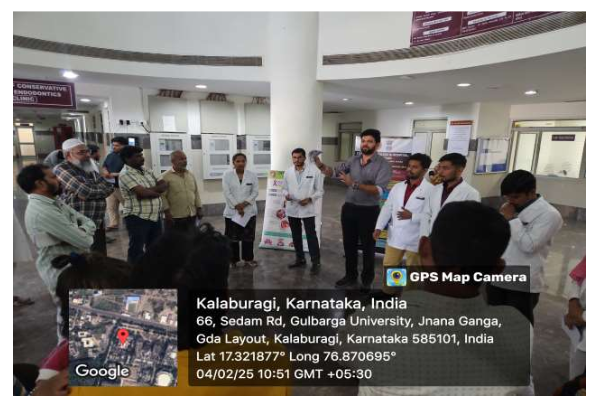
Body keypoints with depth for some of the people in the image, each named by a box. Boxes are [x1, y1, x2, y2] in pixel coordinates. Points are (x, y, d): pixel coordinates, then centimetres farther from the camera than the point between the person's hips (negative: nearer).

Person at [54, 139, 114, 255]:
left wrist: (90, 190, -11)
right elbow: (85, 191, -21)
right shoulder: (61, 169, -10)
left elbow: (108, 188, 4)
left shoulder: (90, 169, 14)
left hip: (98, 224, 7)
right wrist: (99, 190, -1)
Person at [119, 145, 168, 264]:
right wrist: (156, 189, -4)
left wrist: (149, 191, -13)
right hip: (137, 217, -7)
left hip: (155, 216, 7)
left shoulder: (147, 170, 12)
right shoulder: (125, 174, -12)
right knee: (137, 250, 4)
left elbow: (164, 185, 4)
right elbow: (143, 193, -23)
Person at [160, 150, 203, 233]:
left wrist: (199, 208, 12)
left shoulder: (191, 175, 12)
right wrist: (167, 212, -16)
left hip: (191, 216, 6)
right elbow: (162, 196, -11)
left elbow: (196, 193, 16)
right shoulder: (165, 177, -7)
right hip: (175, 217, -5)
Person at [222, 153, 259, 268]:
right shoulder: (227, 175, -1)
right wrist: (237, 207, -13)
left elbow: (255, 192, -2)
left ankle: (248, 259, 20)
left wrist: (244, 204, -14)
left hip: (249, 211, 1)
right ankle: (233, 260, 18)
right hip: (232, 212, -1)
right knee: (233, 237, 5)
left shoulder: (252, 175, 3)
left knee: (248, 237, 8)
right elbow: (227, 193, -7)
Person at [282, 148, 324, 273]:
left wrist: (310, 199, -18)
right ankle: (300, 259, 30)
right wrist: (286, 194, -12)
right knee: (296, 236, 15)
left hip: (307, 208, -4)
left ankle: (315, 262, 11)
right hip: (292, 209, 4)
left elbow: (319, 190, -4)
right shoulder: (288, 172, 4)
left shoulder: (314, 171, -7)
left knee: (311, 236, -1)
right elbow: (284, 188, 11)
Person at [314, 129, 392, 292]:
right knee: (349, 244, 17)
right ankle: (350, 275, 36)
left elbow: (378, 190, -23)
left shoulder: (383, 165, -12)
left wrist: (354, 184, -34)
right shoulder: (353, 160, 4)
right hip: (349, 208, 5)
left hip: (369, 211, -4)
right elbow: (334, 172, 2)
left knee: (368, 247, 11)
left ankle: (367, 280, 31)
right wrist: (321, 165, -19)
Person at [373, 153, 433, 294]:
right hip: (395, 236, 5)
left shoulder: (431, 190, -14)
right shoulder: (398, 187, 4)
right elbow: (387, 208, 5)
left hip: (415, 239, -5)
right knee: (389, 268, 18)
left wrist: (412, 216, -26)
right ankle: (387, 294, 38)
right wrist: (379, 227, -3)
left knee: (412, 272, 14)